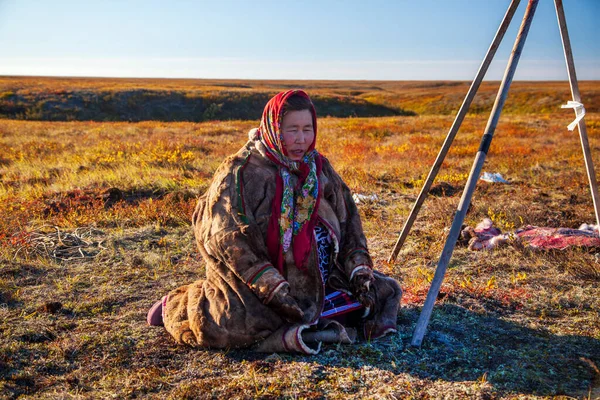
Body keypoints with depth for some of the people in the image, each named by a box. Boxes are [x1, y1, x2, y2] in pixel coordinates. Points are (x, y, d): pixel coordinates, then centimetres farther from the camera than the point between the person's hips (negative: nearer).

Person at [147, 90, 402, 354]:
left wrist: (359, 271, -2)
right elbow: (229, 241, -19)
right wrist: (273, 289, -25)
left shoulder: (319, 167, 7)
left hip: (312, 277, 7)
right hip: (251, 280, -7)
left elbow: (348, 222, 11)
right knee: (236, 326, -31)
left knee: (383, 291, 5)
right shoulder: (241, 173, -13)